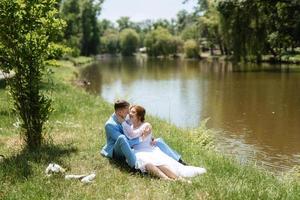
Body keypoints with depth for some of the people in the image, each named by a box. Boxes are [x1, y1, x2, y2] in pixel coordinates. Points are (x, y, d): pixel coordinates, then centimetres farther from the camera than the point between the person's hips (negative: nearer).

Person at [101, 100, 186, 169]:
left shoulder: (124, 119, 1)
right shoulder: (109, 125, -23)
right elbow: (126, 142, -29)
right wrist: (142, 138, -28)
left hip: (129, 149, 8)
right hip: (117, 153, -8)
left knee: (158, 141, -1)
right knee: (122, 138, -42)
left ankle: (178, 161, -6)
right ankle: (135, 165, -45)